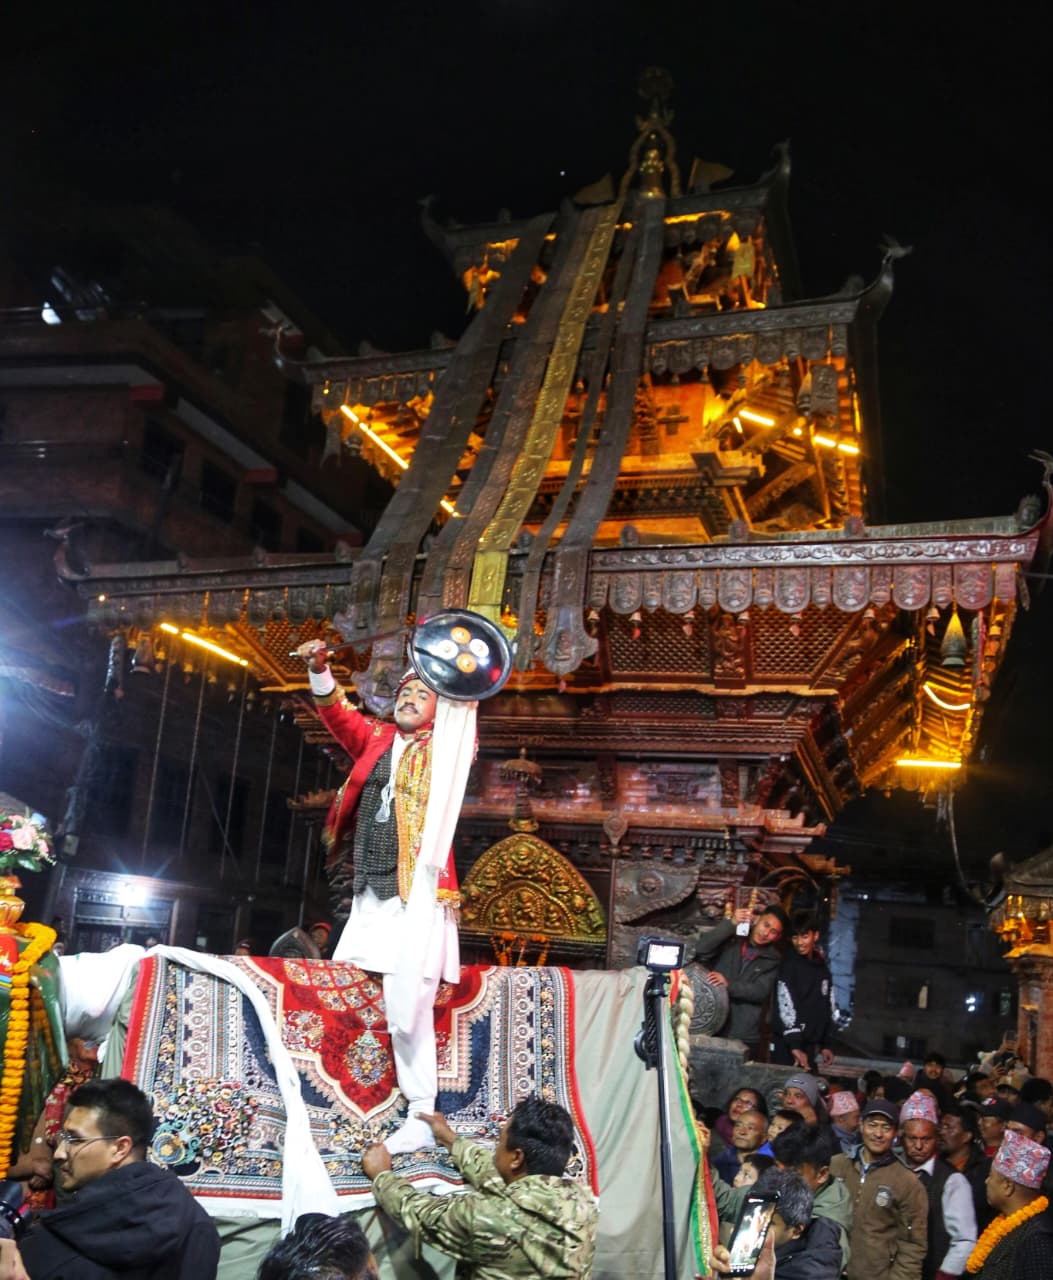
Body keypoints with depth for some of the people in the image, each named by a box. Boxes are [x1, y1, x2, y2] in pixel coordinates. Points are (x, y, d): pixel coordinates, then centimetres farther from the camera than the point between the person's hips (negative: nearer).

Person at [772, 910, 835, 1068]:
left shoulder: (822, 967, 12)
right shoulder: (788, 964, -8)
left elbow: (827, 1008, 18)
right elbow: (786, 1006, -16)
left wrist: (824, 1044, 16)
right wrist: (795, 1046, -22)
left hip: (810, 1046, 6)